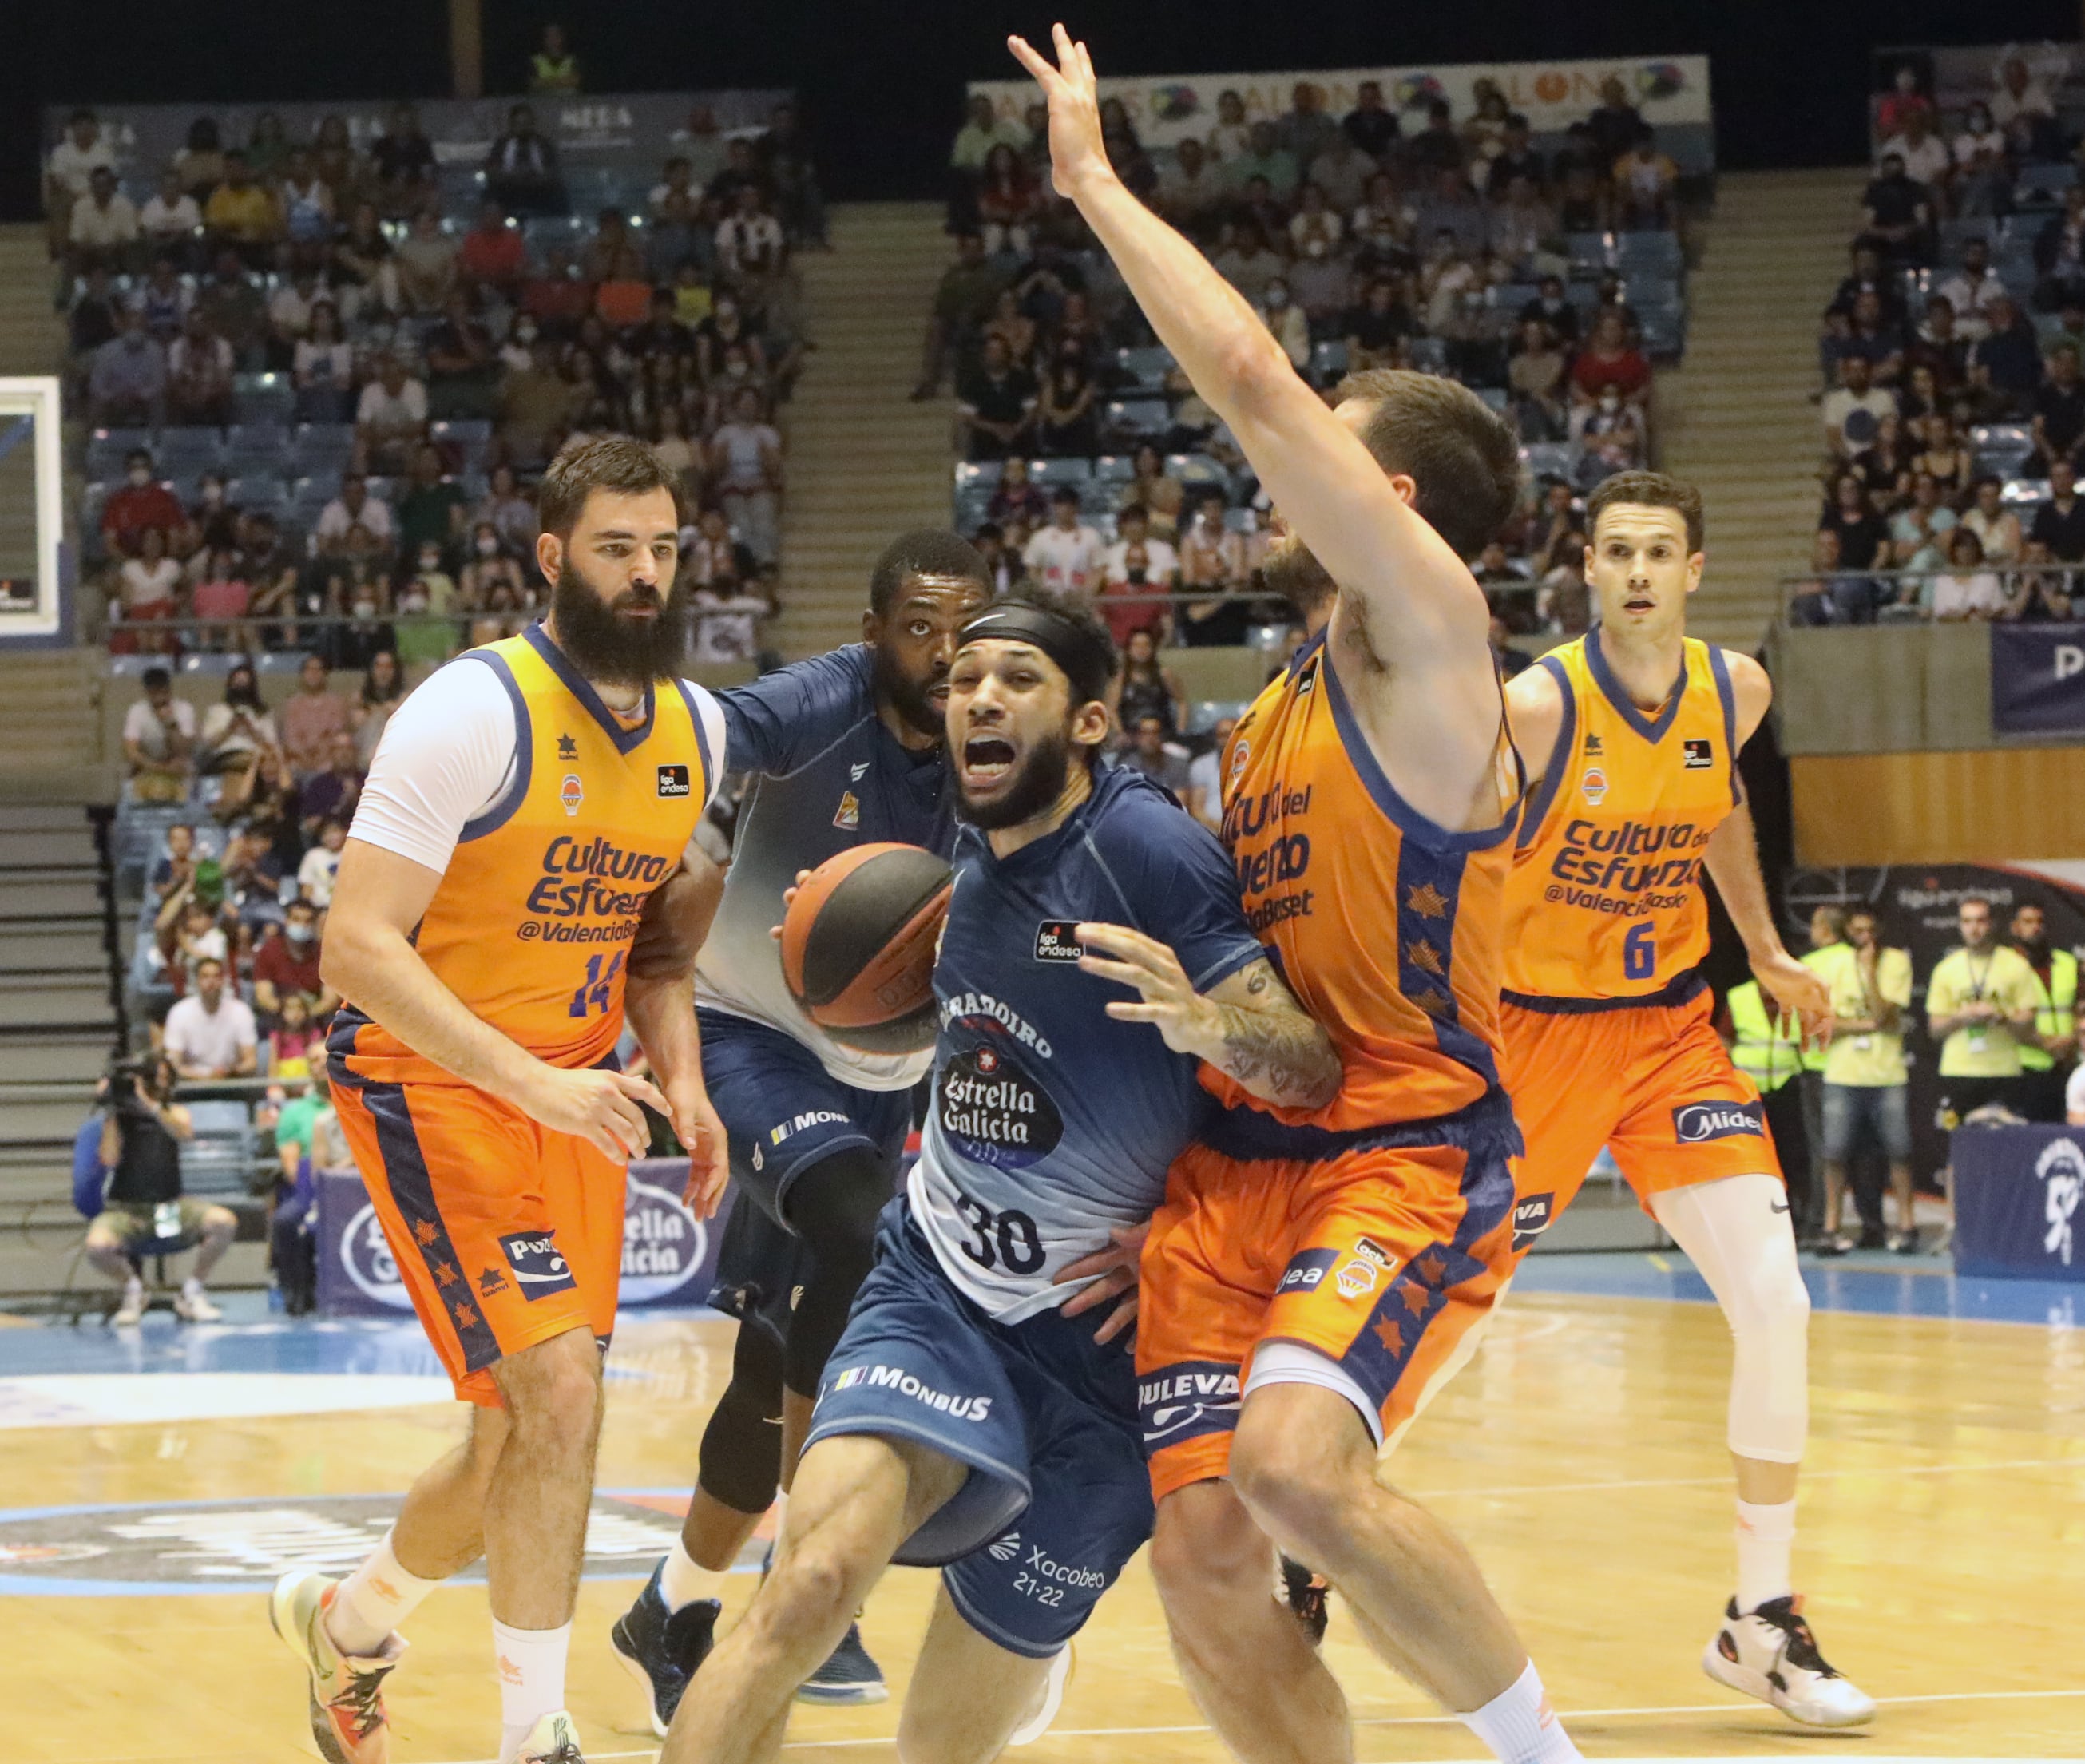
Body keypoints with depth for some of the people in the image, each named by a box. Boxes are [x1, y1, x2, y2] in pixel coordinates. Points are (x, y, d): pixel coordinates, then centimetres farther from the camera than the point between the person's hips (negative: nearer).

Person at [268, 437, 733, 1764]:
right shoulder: (473, 712, -18)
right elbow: (359, 945, -23)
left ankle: (351, 1619, 38)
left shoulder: (698, 729, 4)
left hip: (572, 1093, 7)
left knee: (520, 1443, 10)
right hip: (431, 1081, -7)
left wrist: (682, 1079, 1)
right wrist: (532, 1082, -31)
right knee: (558, 1388, -18)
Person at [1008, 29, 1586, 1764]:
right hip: (1235, 1160, 8)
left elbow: (1252, 377, -15)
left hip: (1406, 1161, -8)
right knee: (1201, 1552, -6)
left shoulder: (1429, 638, -7)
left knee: (1299, 1461, -31)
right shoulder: (1284, 705, 19)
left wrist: (1094, 181, -6)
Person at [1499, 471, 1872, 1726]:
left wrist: (1767, 953, 21)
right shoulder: (1535, 708, -19)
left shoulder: (1735, 691, -2)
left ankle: (1763, 1621, 1)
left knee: (1775, 1305, -10)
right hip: (1535, 1026, -4)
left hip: (1670, 1029, 4)